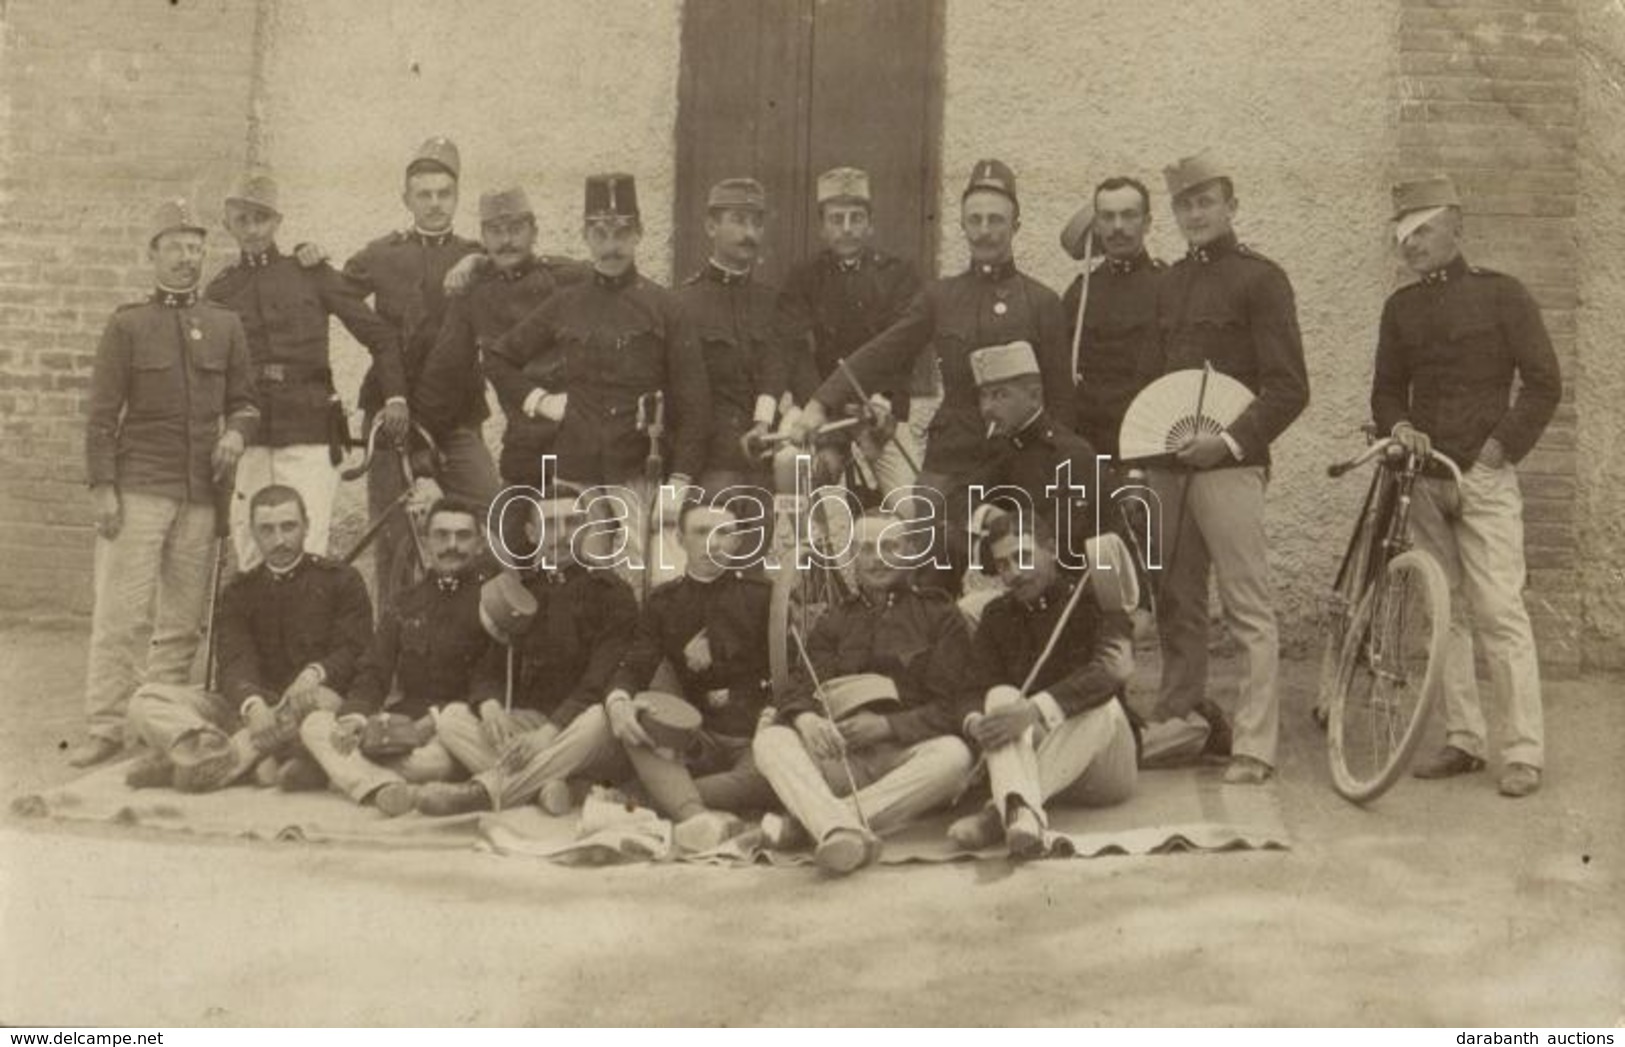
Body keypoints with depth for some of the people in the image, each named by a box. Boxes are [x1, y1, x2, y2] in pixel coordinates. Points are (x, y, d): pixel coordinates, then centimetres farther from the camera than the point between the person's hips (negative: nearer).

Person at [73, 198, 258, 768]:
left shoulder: (226, 325, 12)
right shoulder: (126, 325, 3)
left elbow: (244, 400, 17)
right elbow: (101, 415, 0)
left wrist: (237, 432, -6)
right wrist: (103, 487, -7)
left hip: (201, 493, 3)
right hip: (138, 489, -3)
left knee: (184, 619, 6)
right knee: (121, 614, -6)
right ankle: (106, 727, 1)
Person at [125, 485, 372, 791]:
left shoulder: (341, 580, 9)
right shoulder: (240, 592, 15)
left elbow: (354, 651, -1)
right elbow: (235, 662, -1)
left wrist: (315, 673, -25)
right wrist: (253, 705, -24)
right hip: (247, 711, 4)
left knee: (317, 700, -39)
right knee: (146, 700, -15)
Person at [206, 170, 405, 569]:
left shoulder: (310, 274, 7)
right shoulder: (219, 291, 13)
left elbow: (380, 334, 7)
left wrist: (395, 397, -4)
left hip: (309, 434, -3)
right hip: (248, 440, 3)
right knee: (250, 561, 3)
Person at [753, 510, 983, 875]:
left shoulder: (938, 615, 13)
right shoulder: (835, 621, 22)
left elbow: (957, 705, 3)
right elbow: (800, 690, 11)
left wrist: (887, 726, -12)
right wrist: (805, 718, -15)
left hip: (908, 757, -2)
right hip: (842, 759, 2)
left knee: (953, 755, -34)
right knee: (770, 740, -23)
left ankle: (811, 821, -40)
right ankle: (844, 832, -49)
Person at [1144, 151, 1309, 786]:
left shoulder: (1260, 278, 0)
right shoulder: (1169, 284, 18)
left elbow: (1289, 389, -5)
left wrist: (1232, 441, -16)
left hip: (1228, 464, -6)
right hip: (1166, 465, 6)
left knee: (1248, 608, -6)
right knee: (1175, 605, 10)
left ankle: (1254, 746, -5)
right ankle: (1177, 723, 20)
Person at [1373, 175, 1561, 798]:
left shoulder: (1500, 295, 0)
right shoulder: (1400, 308, 12)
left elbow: (1544, 384, -1)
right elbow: (1387, 389, 17)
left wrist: (1495, 452, -9)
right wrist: (1398, 428, -4)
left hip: (1484, 477, -4)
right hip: (1424, 478, 5)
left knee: (1499, 611, -9)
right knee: (1444, 612, 6)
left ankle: (1524, 753, -4)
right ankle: (1463, 740, 14)